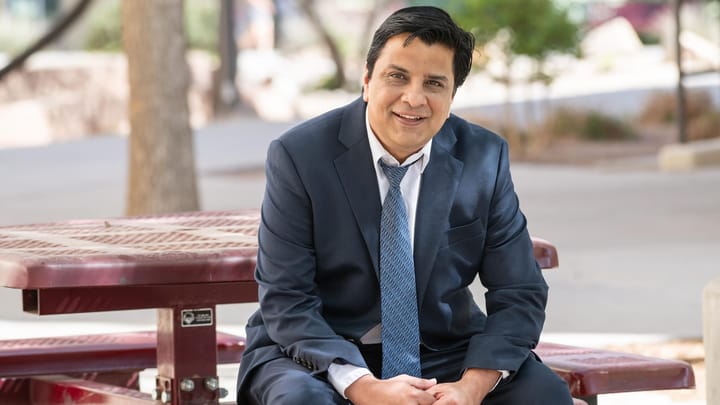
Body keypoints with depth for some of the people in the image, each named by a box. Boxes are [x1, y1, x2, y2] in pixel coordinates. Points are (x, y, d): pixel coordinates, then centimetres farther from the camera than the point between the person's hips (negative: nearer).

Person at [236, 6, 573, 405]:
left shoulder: (484, 158, -4)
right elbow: (285, 302, -15)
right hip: (320, 355, -2)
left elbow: (519, 295, -2)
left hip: (440, 354, 3)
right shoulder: (299, 156, -13)